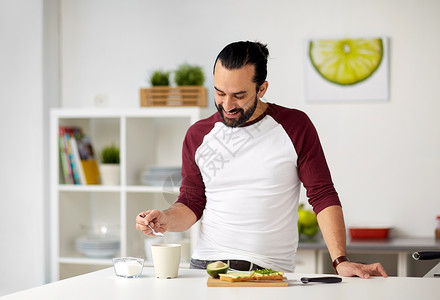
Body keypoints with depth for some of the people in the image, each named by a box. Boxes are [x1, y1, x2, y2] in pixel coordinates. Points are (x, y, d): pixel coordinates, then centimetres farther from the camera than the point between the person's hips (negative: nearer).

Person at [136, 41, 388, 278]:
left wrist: (340, 261, -8)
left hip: (272, 271, -1)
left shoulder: (295, 127, 3)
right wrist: (166, 220, -6)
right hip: (207, 265, 2)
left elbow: (323, 196, 1)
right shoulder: (198, 135, 11)